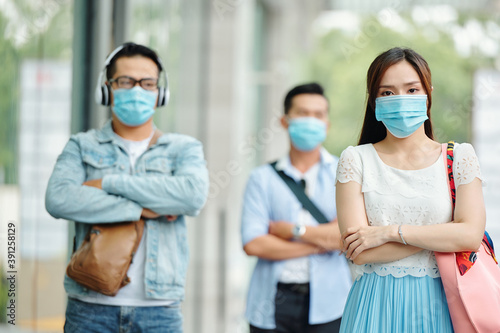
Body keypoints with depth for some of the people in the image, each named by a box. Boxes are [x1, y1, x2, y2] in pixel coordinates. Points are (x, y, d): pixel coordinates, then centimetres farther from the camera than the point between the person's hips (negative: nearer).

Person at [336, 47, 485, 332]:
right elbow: (359, 253, -8)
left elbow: (471, 235, -10)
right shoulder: (356, 159, 2)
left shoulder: (459, 156, 4)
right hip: (377, 304, -1)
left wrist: (390, 232, -14)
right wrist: (442, 236, -9)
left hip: (437, 303, 1)